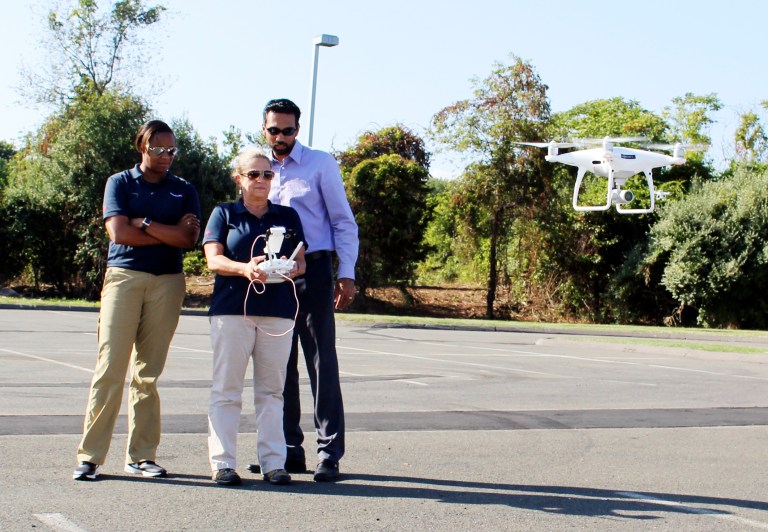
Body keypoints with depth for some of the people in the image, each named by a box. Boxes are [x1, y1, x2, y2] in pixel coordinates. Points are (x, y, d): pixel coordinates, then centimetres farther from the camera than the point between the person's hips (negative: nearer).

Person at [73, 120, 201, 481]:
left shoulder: (184, 190, 14)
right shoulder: (120, 183, 10)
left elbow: (188, 239, -1)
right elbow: (118, 232, -5)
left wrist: (144, 224, -7)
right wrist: (170, 233, -2)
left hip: (167, 282, 2)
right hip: (123, 276, -2)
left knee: (149, 371, 2)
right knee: (110, 366, -8)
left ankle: (141, 455, 7)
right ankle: (90, 455, -6)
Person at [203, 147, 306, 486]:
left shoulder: (288, 216, 18)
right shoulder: (224, 214, 11)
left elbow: (301, 261, 13)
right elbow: (213, 259, -1)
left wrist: (293, 268, -11)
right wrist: (244, 269, -20)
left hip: (278, 311, 2)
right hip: (232, 309, -2)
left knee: (272, 390, 3)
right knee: (226, 389, -2)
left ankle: (273, 462, 6)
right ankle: (222, 462, 1)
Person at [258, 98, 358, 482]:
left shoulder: (320, 164, 1)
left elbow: (344, 222, 0)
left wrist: (346, 275, -9)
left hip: (313, 271, -5)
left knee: (322, 364, -5)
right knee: (280, 365, 8)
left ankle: (329, 454, -2)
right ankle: (289, 450, 17)